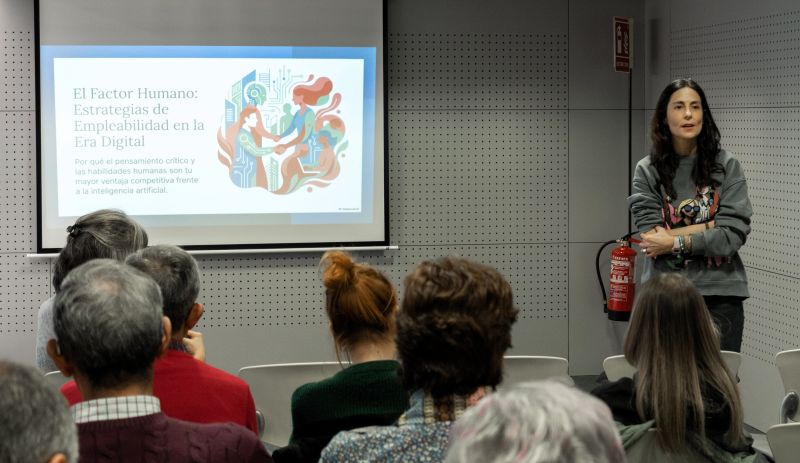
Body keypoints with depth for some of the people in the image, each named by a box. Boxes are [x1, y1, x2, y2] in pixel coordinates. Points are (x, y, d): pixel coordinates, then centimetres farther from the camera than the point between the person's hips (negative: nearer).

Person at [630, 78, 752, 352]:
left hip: (720, 296, 0)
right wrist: (712, 225, -8)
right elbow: (651, 238, -7)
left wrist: (675, 242, -11)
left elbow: (733, 234, -6)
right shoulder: (648, 170, 1)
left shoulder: (727, 167, 1)